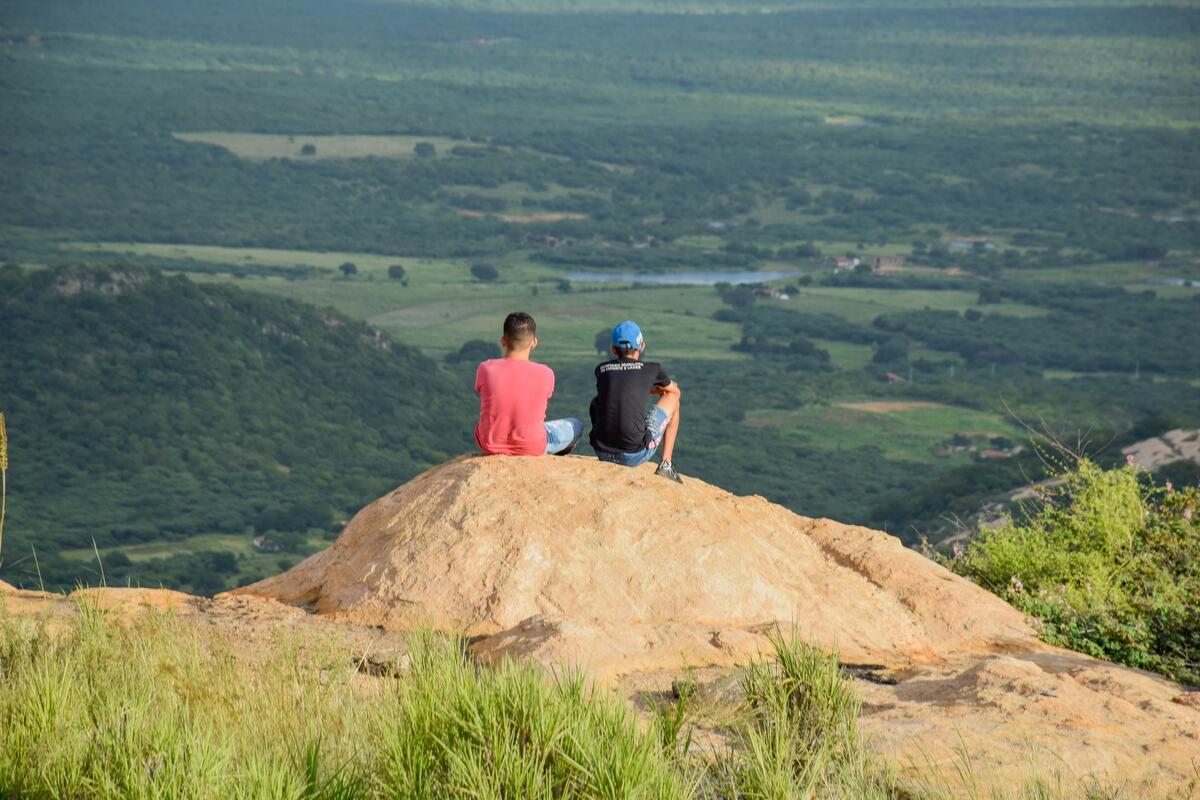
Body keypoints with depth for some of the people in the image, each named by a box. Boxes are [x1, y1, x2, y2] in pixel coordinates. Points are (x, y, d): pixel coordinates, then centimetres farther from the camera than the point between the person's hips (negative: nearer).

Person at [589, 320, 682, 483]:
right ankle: (666, 465, 17)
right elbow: (675, 391, 26)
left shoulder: (601, 370, 9)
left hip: (602, 452, 3)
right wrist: (660, 387, 48)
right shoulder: (652, 369, 2)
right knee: (672, 398, 20)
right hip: (635, 455, -3)